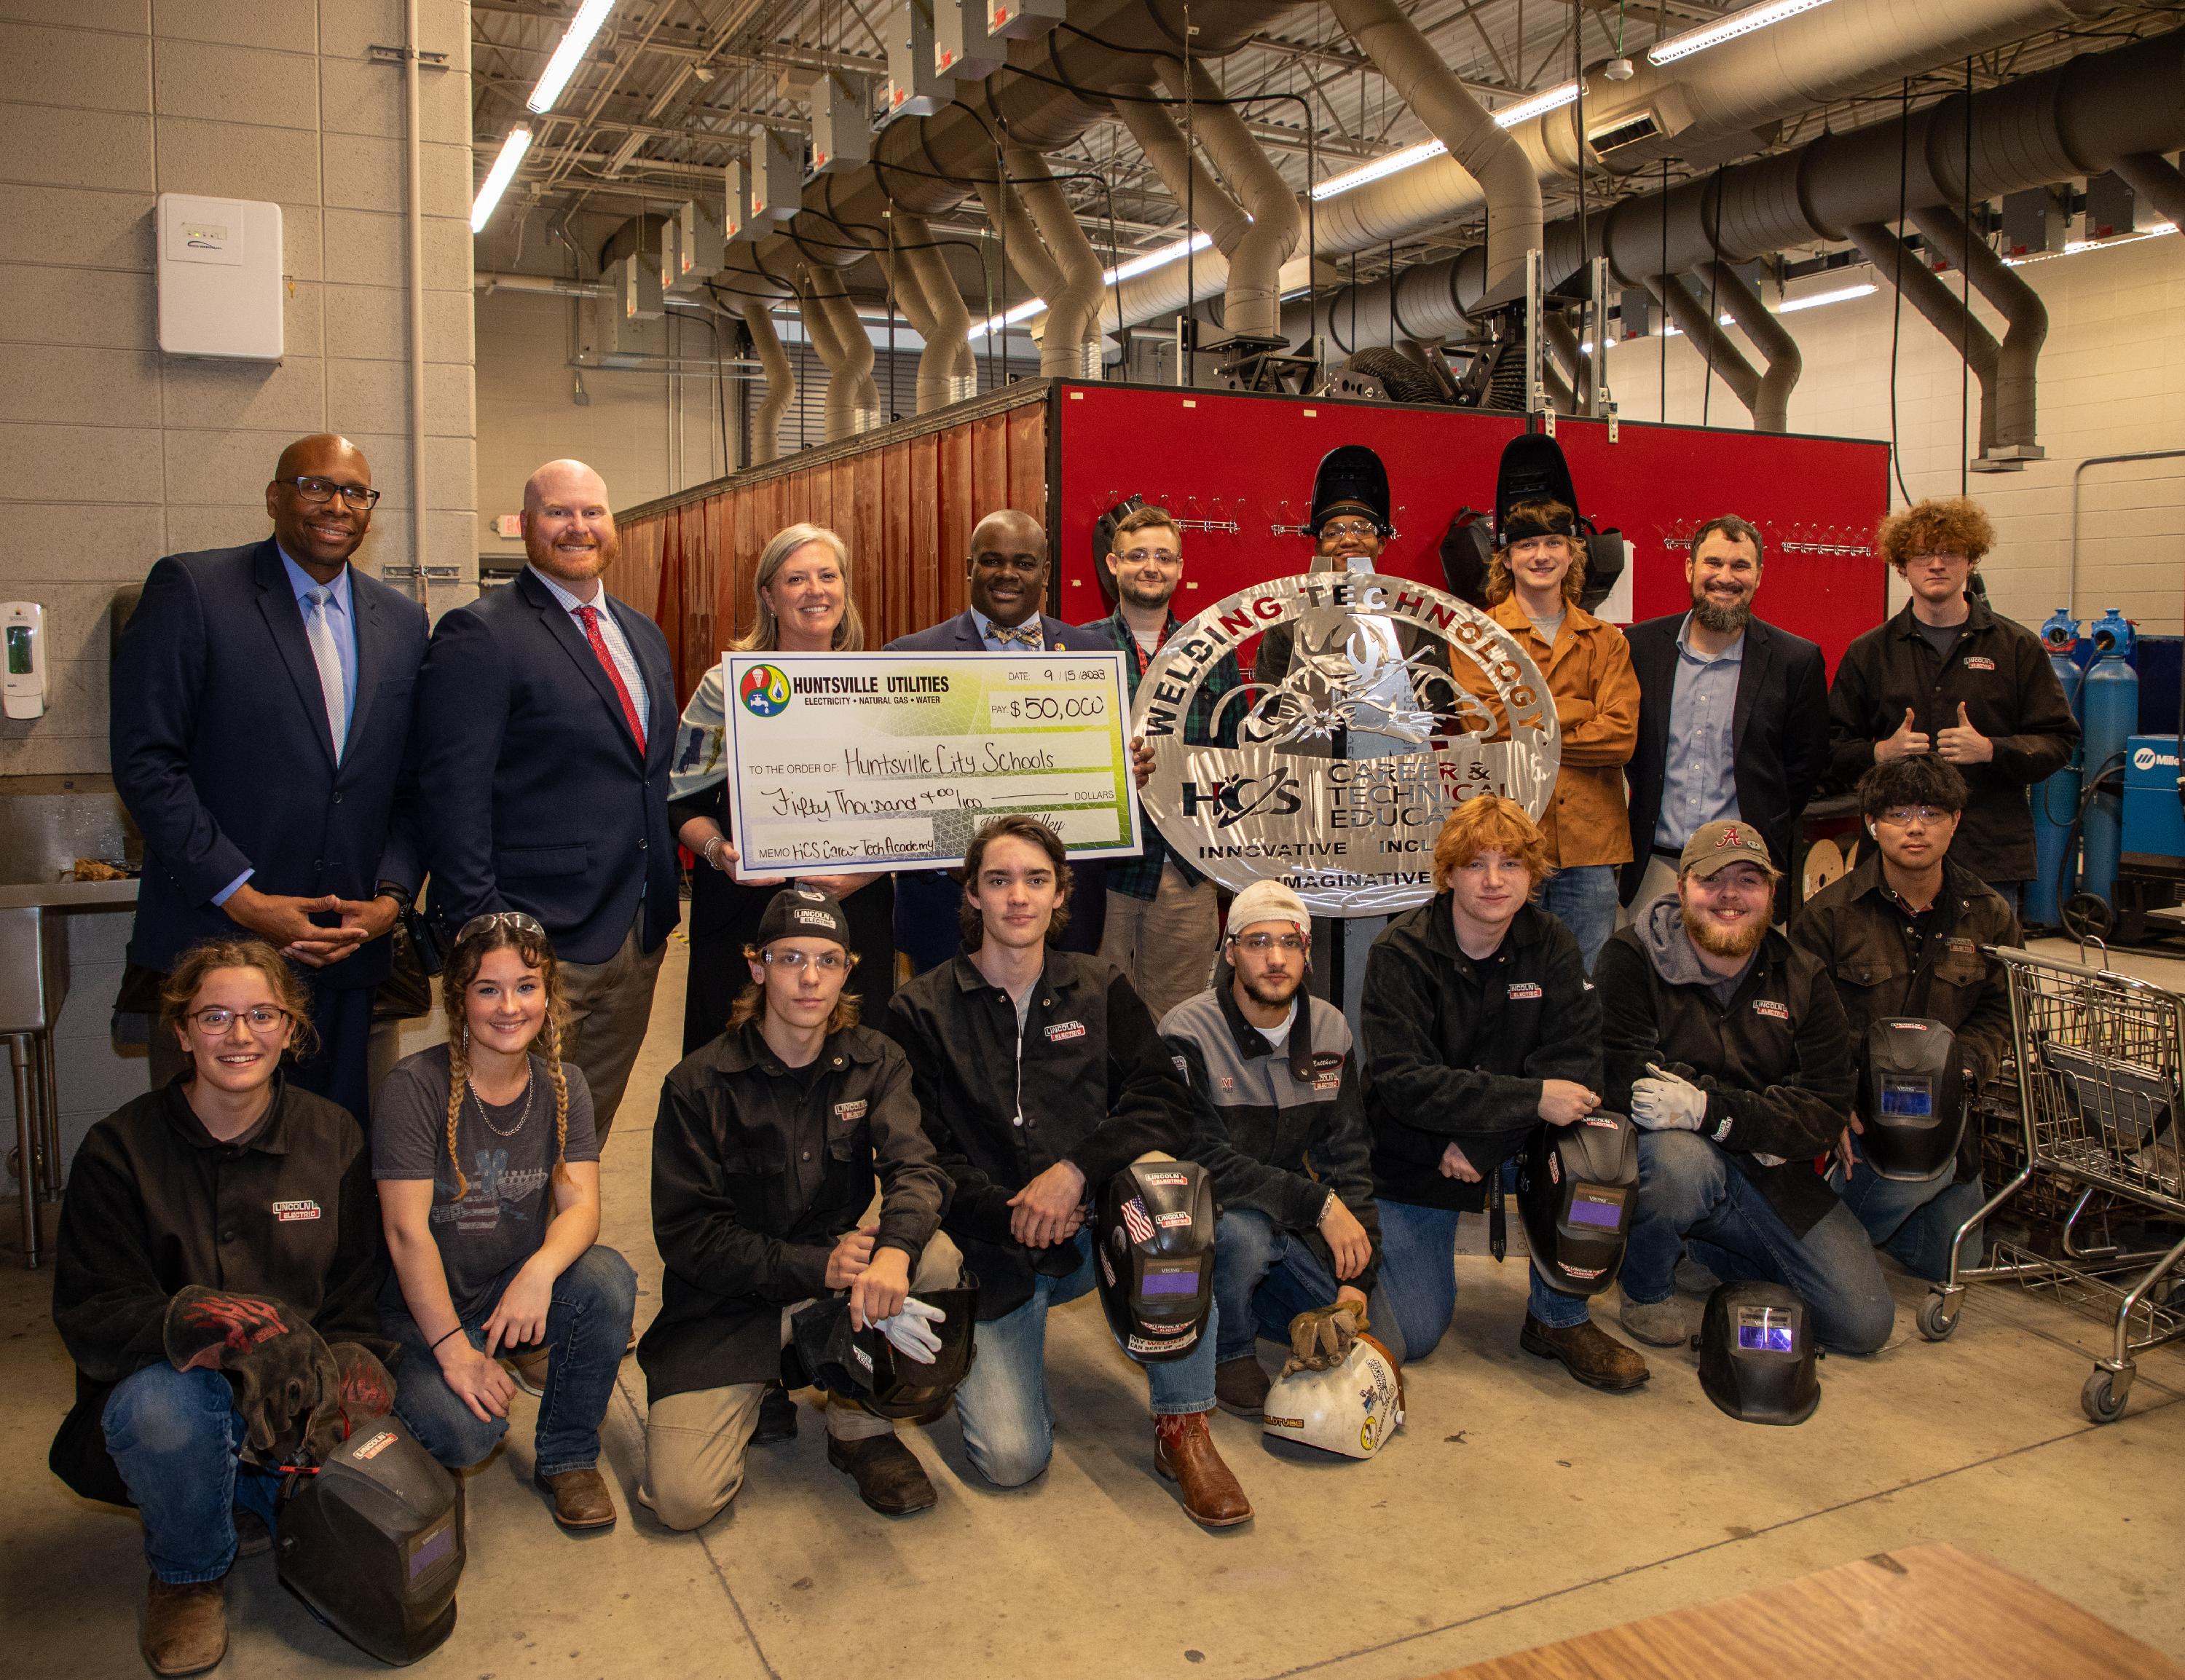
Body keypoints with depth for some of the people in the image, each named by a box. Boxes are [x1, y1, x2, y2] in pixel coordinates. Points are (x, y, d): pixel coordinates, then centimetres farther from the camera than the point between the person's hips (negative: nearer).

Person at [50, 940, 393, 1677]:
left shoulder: (333, 1137, 1)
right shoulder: (121, 1148, -6)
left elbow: (355, 1303, 4)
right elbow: (88, 1316, -12)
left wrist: (350, 1368, -17)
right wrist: (189, 1320, -33)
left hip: (297, 1399, 3)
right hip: (180, 1391, -2)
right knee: (159, 1406, -36)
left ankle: (255, 1504, 13)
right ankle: (188, 1575, -2)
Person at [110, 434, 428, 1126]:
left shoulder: (403, 622, 11)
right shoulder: (190, 589, -2)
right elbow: (145, 760, -7)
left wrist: (391, 897, -4)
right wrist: (241, 897, -13)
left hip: (346, 952, 4)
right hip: (213, 947, -4)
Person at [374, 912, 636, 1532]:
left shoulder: (561, 1084, -1)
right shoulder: (415, 1086, -14)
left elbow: (581, 1203, -11)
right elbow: (407, 1231, -17)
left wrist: (539, 1272, -33)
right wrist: (452, 1348, -20)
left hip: (516, 1291, 4)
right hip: (426, 1309, -3)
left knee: (609, 1279, -28)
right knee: (464, 1433, -29)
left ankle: (568, 1458, -5)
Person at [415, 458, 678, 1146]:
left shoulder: (643, 635, 15)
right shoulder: (479, 635, -8)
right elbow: (454, 795, -13)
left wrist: (665, 899, 13)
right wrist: (478, 930, -18)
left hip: (639, 934, 7)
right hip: (539, 939, -7)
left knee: (591, 1133, 16)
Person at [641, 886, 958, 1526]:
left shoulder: (873, 1062, -2)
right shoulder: (699, 1084, -10)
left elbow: (915, 1167, -17)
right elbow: (687, 1234, -12)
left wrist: (894, 1250, -40)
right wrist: (819, 1266, -23)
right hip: (726, 1304, -2)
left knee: (936, 1257, -29)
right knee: (682, 1500, -17)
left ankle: (861, 1425, -4)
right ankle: (757, 1392, 16)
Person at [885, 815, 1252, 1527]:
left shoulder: (1100, 991, 4)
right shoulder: (921, 1010, -1)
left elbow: (1162, 1102, -8)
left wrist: (1074, 1170, -24)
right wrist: (1010, 1212, -19)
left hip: (1096, 1227, 1)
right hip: (991, 1251, -1)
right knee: (1011, 1457, -18)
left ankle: (1183, 1427, -19)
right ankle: (990, 1356, 19)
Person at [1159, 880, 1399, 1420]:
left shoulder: (1330, 1029, 0)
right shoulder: (1188, 1033, -19)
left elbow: (1345, 1155, 0)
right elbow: (1205, 1160, -25)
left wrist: (1357, 1278, -8)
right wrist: (1320, 1204, -27)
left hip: (1293, 1222, 5)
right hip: (1209, 1214, -5)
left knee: (1381, 1347, -3)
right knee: (1241, 1232, -38)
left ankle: (1251, 1300, 21)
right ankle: (1227, 1350, -6)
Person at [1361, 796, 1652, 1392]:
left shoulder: (1551, 946, -7)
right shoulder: (1400, 954, -18)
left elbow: (1574, 1062, -16)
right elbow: (1405, 1084, -27)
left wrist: (1481, 1140, -28)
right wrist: (1532, 1098, -35)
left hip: (1514, 1138, 3)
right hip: (1411, 1156, -3)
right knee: (1414, 1336, -11)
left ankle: (1559, 1318, -8)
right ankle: (1390, 1252, 24)